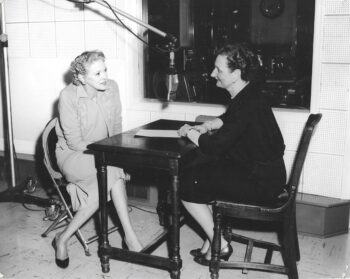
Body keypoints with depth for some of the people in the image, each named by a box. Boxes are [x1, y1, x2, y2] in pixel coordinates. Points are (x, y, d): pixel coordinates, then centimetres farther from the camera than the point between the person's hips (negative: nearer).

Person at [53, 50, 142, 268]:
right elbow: (75, 143, -16)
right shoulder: (68, 96, -18)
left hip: (104, 154, 5)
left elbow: (117, 127, 5)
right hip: (73, 155, -4)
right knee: (113, 172, -31)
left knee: (106, 183, -28)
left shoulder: (112, 87, -6)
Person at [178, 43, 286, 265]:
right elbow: (227, 118, 25)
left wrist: (189, 131, -5)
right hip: (265, 172, 10)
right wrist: (206, 126, 7)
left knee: (187, 186, -3)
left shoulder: (248, 105, -25)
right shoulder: (247, 94, 5)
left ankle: (219, 245, 12)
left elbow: (214, 147, -23)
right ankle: (213, 239, 20)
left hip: (260, 182, -10)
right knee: (200, 168, 19)